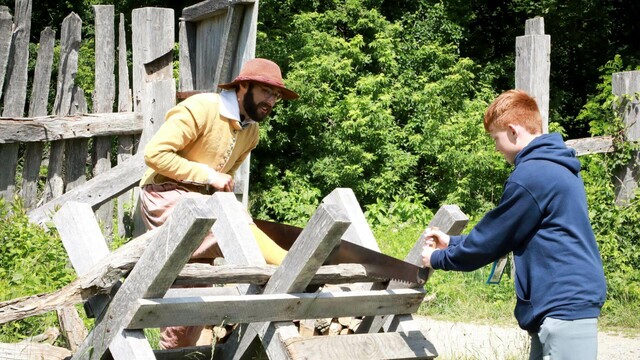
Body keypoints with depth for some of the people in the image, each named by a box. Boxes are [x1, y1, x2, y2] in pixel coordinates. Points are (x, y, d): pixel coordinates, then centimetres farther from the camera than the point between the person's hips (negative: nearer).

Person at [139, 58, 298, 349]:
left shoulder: (251, 132, 8)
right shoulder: (201, 109, -17)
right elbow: (154, 153, -22)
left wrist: (222, 187, 3)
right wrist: (207, 175, -20)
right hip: (166, 196, -9)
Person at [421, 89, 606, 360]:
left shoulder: (531, 176, -16)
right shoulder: (558, 167, 16)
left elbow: (492, 241, -8)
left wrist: (438, 259, 7)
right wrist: (453, 243, 24)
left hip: (565, 307, -10)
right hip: (569, 301, 10)